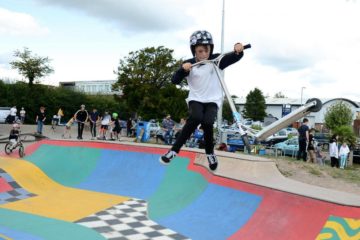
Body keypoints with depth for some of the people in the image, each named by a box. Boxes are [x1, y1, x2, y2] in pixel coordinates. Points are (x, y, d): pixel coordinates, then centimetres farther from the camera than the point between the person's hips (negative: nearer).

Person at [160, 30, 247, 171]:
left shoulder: (216, 60, -3)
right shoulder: (189, 64, -3)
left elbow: (234, 58, -12)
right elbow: (175, 81, -9)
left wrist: (238, 50, -36)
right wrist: (183, 70, -28)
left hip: (213, 100, 0)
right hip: (196, 99, 0)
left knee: (207, 122, -26)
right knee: (195, 118, -31)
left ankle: (210, 153, 1)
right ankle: (174, 150, -23)